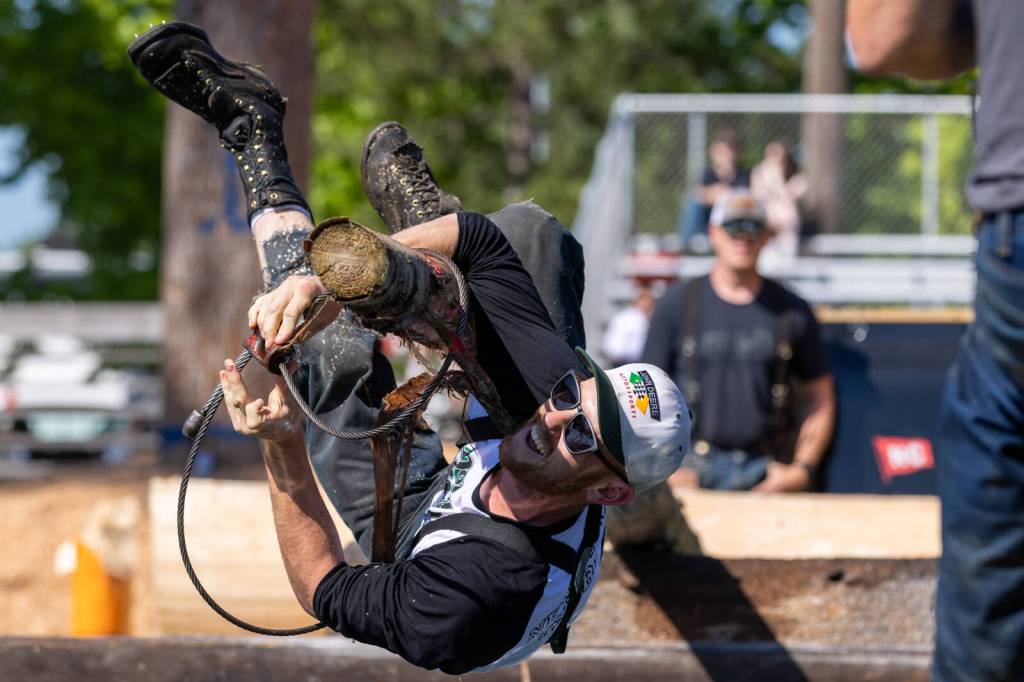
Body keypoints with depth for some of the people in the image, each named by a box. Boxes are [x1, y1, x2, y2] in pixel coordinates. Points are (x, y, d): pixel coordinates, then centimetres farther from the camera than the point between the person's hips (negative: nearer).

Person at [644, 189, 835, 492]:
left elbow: (821, 401, 13)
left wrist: (802, 469, 1)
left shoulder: (793, 311, 10)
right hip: (694, 464, 0)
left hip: (768, 472, 1)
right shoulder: (677, 304, 8)